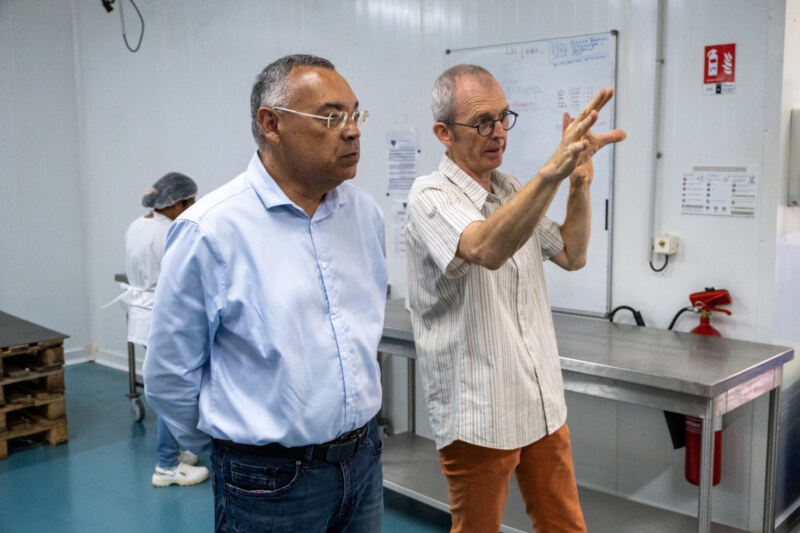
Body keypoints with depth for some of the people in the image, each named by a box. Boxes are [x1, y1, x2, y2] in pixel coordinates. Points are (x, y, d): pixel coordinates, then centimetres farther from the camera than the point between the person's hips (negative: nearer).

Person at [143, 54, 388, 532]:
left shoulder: (366, 212, 1)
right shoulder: (211, 230, -16)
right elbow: (171, 376, -9)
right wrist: (237, 450, 4)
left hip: (365, 460, 5)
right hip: (271, 482, -5)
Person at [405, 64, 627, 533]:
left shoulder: (513, 191, 11)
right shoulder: (431, 197, -14)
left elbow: (571, 256, 13)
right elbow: (486, 249, -35)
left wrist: (581, 184, -1)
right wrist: (552, 173, -46)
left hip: (543, 404, 7)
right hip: (477, 415, -7)